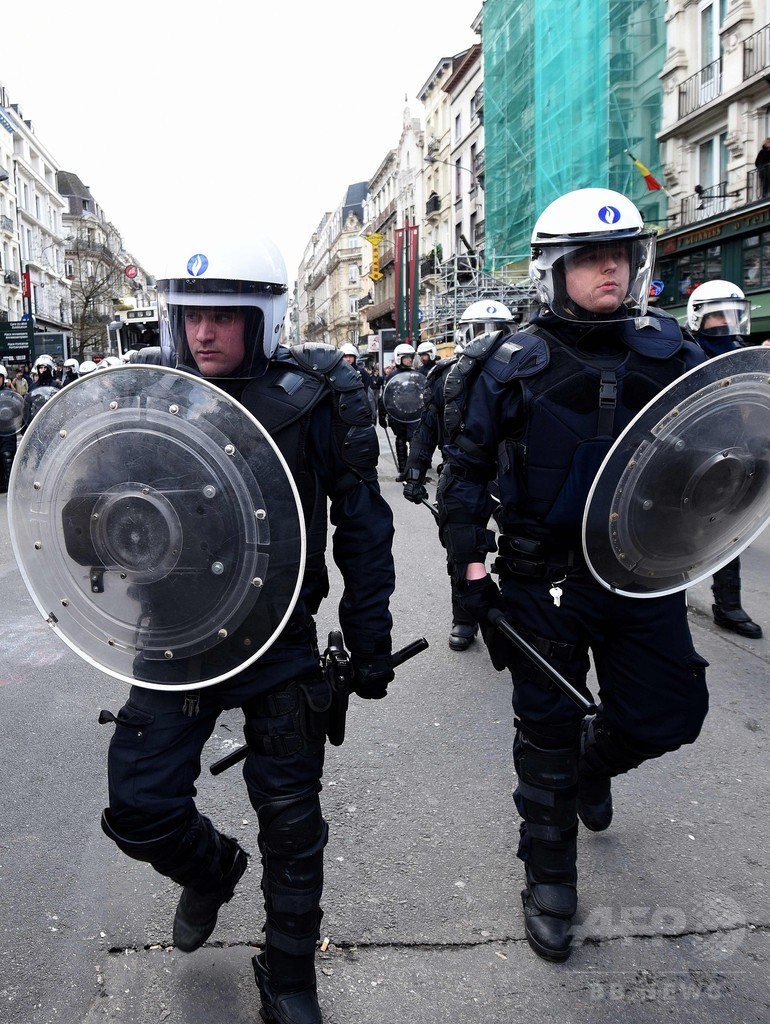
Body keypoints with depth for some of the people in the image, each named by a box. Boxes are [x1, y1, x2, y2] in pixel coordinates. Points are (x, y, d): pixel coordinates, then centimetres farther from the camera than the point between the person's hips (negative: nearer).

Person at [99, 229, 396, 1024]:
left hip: (279, 646, -2)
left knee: (290, 823, 10)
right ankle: (211, 868, 42)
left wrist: (369, 642, -3)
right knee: (139, 807, 5)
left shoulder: (312, 401, -11)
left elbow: (362, 525, -5)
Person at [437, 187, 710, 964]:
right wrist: (470, 568, -7)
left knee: (667, 713, 9)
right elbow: (465, 471, -3)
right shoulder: (511, 365, -7)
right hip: (545, 579, -3)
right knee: (547, 731, 9)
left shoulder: (666, 353, 3)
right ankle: (549, 876, 32)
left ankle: (593, 762, 45)